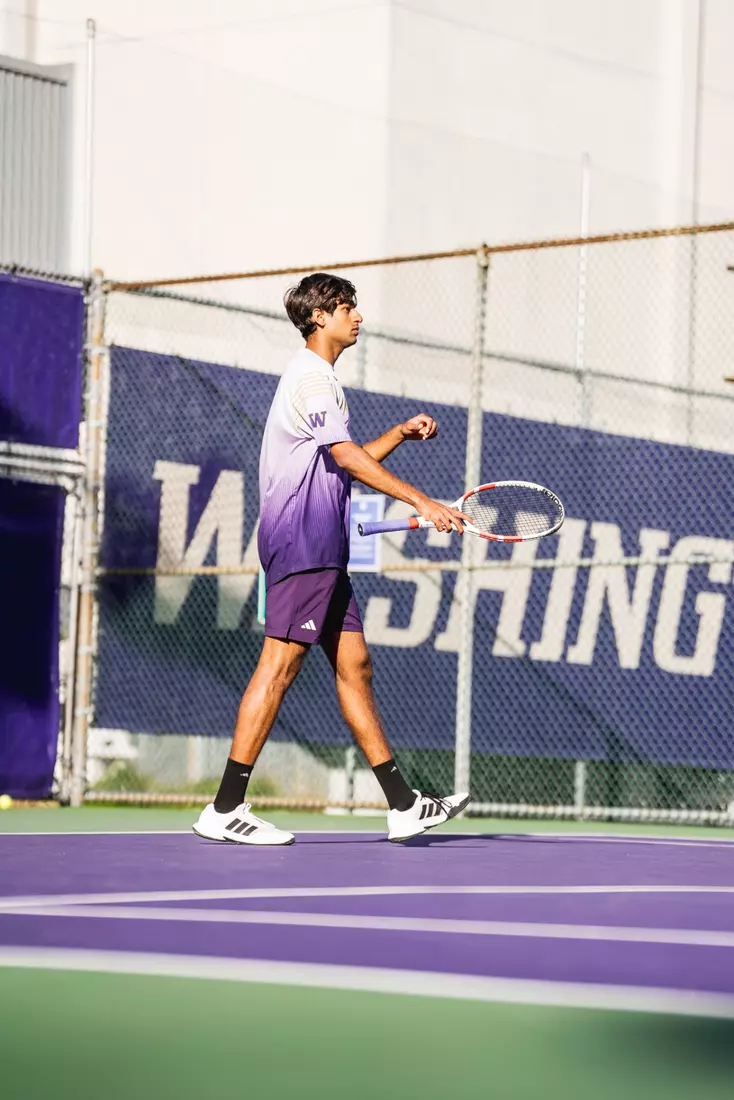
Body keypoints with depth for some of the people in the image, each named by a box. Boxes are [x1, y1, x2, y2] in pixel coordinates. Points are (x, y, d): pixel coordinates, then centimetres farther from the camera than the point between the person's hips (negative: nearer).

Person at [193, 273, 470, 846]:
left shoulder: (320, 379, 23)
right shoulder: (311, 377, -10)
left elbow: (344, 465, 30)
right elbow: (346, 458, -21)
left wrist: (401, 433, 18)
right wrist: (424, 503, -24)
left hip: (322, 552, 11)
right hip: (301, 543, -11)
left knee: (353, 664, 8)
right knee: (279, 665, -11)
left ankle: (403, 805, 9)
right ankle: (225, 809, -10)